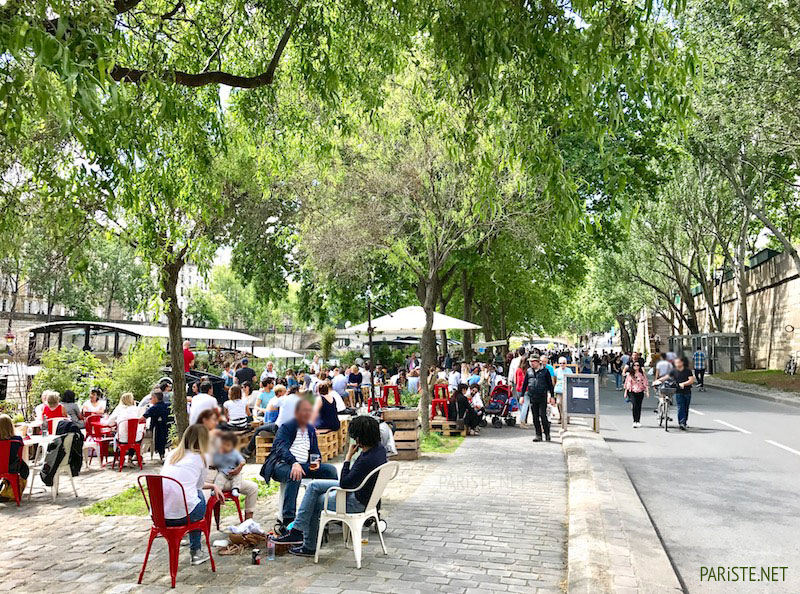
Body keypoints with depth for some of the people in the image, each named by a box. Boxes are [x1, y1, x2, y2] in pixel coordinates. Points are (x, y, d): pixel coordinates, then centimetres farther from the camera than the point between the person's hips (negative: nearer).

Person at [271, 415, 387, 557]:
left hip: (357, 502, -10)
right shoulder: (378, 448, -6)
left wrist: (348, 457, -22)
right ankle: (298, 529, 13)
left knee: (314, 504, 7)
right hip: (357, 487, 10)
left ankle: (309, 547, 22)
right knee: (314, 486, 9)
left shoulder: (367, 460, -35)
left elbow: (344, 484, -24)